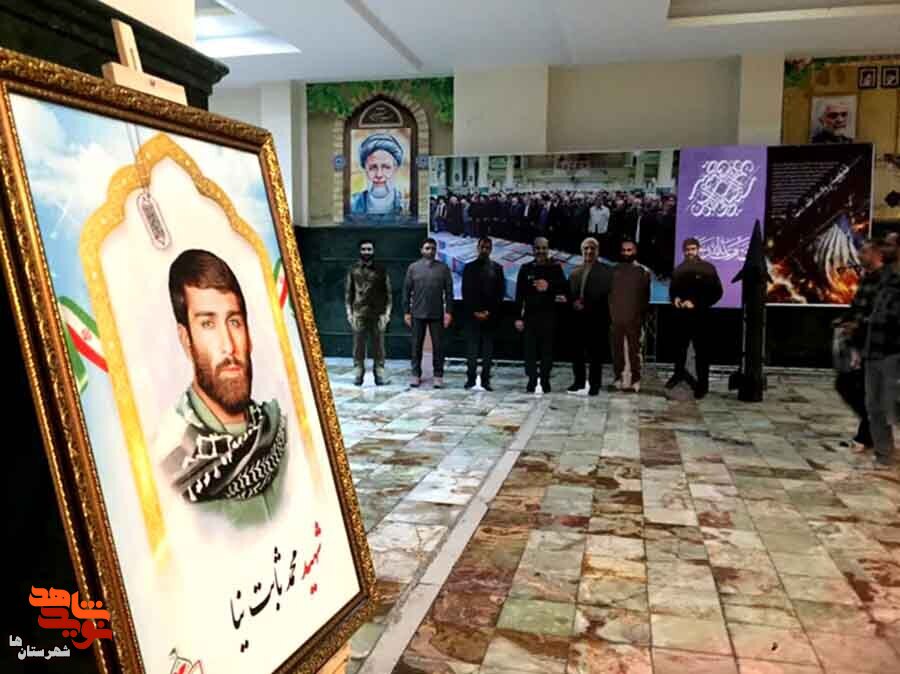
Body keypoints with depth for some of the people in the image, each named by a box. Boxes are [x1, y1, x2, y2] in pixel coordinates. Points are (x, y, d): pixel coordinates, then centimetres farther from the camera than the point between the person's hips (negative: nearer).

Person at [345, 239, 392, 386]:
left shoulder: (381, 270, 6)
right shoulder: (353, 270, 7)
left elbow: (388, 292, 6)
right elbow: (348, 292, 8)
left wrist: (387, 312, -3)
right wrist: (349, 312, 0)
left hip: (378, 314, 0)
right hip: (359, 314, 0)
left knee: (378, 346, 2)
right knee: (358, 346, 1)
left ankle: (380, 375, 8)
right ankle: (358, 375, 9)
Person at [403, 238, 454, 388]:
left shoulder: (443, 268, 3)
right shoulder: (413, 267, 4)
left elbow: (448, 291, 2)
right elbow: (406, 291, 5)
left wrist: (448, 312, -4)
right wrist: (406, 312, 1)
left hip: (437, 314, 0)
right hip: (417, 314, 1)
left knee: (438, 346, 2)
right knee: (416, 345, 6)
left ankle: (438, 376, 11)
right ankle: (416, 374, 16)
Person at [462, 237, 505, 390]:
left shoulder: (497, 268, 9)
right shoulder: (469, 267, 7)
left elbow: (500, 292, 4)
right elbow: (465, 292, 2)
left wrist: (489, 311, -6)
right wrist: (474, 311, -8)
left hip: (490, 314, 1)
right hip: (473, 314, -1)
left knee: (488, 348, 2)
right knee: (473, 347, 0)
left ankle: (485, 379, 5)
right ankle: (471, 377, 3)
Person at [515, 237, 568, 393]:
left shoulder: (555, 267, 6)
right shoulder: (526, 268, 8)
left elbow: (564, 288, 1)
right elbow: (519, 295, 5)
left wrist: (549, 286, -17)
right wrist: (518, 317, -1)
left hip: (549, 315, -1)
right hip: (530, 314, 1)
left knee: (547, 349, 2)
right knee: (530, 350, -1)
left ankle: (545, 380, 11)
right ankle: (532, 381, 5)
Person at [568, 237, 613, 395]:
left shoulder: (605, 271, -1)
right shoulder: (575, 271, 14)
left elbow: (605, 295, -10)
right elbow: (570, 293, 14)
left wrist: (586, 305, -16)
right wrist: (574, 303, -7)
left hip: (596, 319, -4)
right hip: (577, 318, 4)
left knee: (595, 353, 1)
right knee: (577, 352, 7)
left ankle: (594, 384, 9)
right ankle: (579, 381, 19)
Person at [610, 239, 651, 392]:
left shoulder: (643, 271, 4)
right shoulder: (615, 270, 8)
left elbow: (645, 296, 5)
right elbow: (609, 292, 9)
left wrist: (640, 315, 0)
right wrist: (610, 312, 3)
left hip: (633, 319, -2)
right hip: (616, 318, 2)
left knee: (634, 349, 1)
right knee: (617, 349, 3)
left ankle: (636, 380, 6)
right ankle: (618, 378, 10)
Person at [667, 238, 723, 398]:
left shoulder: (708, 268, -3)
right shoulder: (679, 270, 10)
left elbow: (717, 292, -7)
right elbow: (672, 290, 21)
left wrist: (696, 304, -16)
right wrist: (675, 299, -3)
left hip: (700, 316, -4)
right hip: (681, 315, 4)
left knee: (702, 351, 0)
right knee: (679, 347, 15)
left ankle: (702, 383, 9)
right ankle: (679, 373, 38)